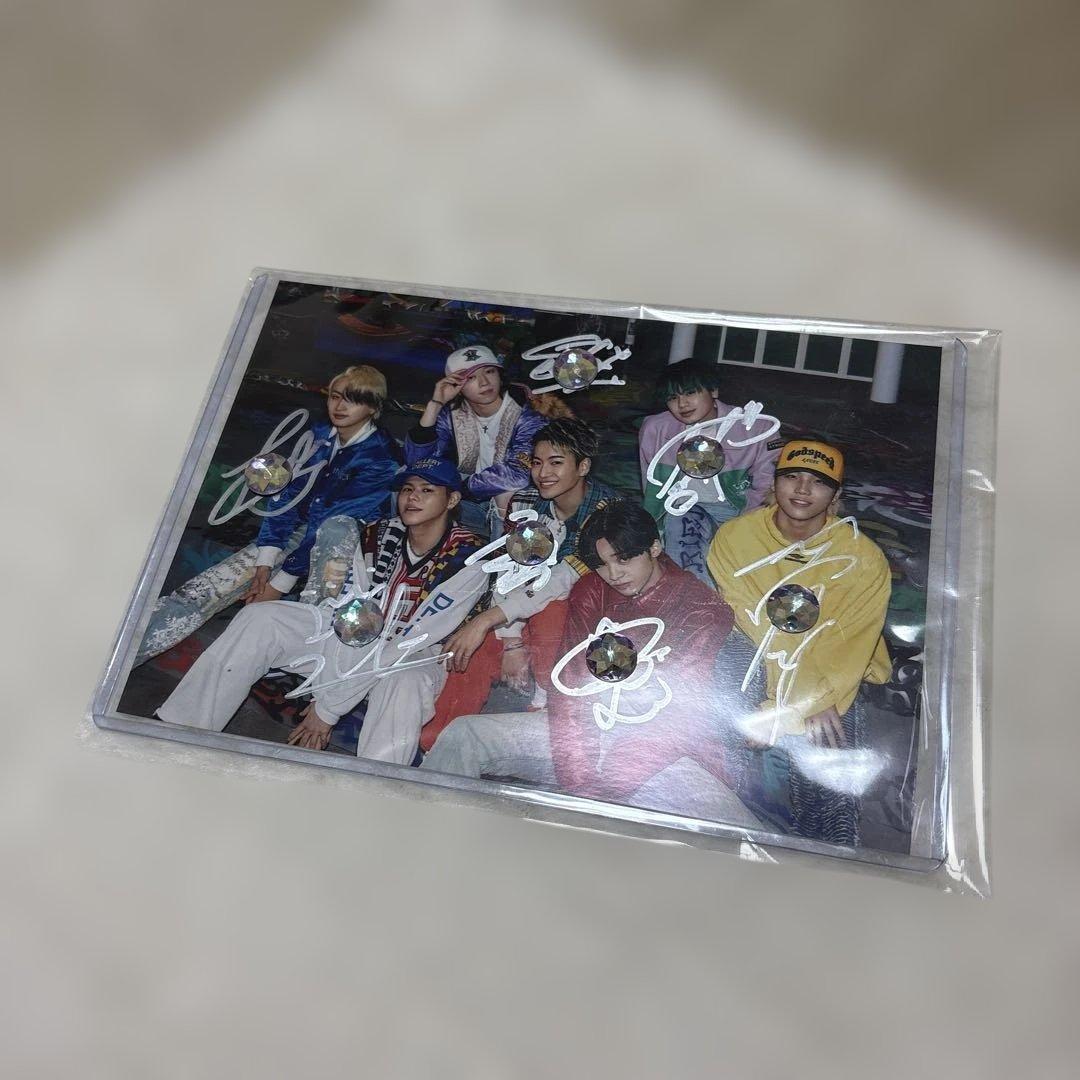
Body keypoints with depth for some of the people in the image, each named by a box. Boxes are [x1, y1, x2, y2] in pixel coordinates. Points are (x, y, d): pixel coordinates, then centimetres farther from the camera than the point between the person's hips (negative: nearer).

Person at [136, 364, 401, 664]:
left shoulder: (379, 457, -17)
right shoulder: (319, 436, 4)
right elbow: (286, 494, 1)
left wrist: (281, 584, -18)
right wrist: (265, 562, -11)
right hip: (296, 532, 6)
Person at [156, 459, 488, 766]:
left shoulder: (468, 561, -23)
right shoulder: (377, 536, -7)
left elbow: (407, 645, -23)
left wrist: (329, 708, -21)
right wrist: (326, 696, -23)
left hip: (414, 658, -5)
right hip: (355, 635, 5)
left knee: (405, 684, -41)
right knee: (259, 618, -12)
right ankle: (178, 733, -13)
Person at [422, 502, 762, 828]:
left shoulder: (703, 607, -3)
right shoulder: (591, 591, 11)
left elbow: (687, 717, -10)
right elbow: (569, 679, 2)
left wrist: (597, 784, -18)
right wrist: (574, 772, -16)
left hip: (662, 749, -4)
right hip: (587, 729, 4)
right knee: (463, 734, -10)